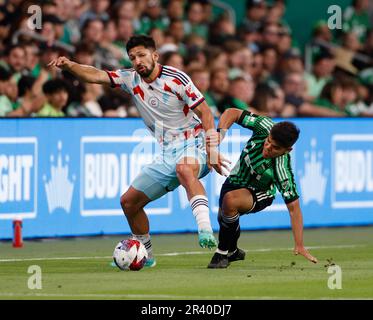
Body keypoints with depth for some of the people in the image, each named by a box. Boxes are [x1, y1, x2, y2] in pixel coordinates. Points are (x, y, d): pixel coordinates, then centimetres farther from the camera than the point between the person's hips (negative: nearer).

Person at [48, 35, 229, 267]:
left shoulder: (175, 78, -11)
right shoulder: (131, 79, 6)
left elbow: (205, 112, -10)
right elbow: (96, 76, -3)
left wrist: (212, 150, -19)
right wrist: (69, 65, -23)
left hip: (193, 144, -8)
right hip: (168, 153, 8)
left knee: (184, 169, -43)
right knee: (129, 201, 7)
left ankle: (206, 231, -56)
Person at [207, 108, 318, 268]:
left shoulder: (282, 171, -37)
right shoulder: (265, 126, -28)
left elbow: (293, 208, -32)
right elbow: (232, 113, -16)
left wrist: (299, 246, -34)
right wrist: (220, 132, -35)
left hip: (259, 194, -5)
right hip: (235, 179, 5)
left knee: (230, 200, -33)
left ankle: (223, 253, -14)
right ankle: (233, 252, 45)